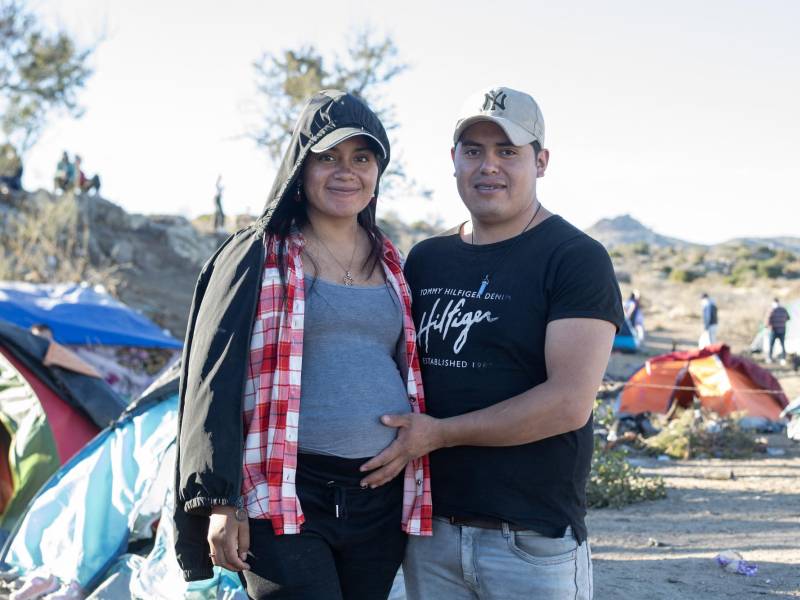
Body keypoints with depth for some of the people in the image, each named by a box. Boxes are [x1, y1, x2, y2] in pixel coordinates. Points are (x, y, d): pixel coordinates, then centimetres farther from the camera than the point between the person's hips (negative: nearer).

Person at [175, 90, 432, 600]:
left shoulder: (391, 266, 15)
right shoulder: (257, 256, -1)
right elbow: (215, 383, -5)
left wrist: (422, 490, 18)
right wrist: (219, 500, -10)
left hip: (382, 498, 5)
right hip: (286, 497, -5)